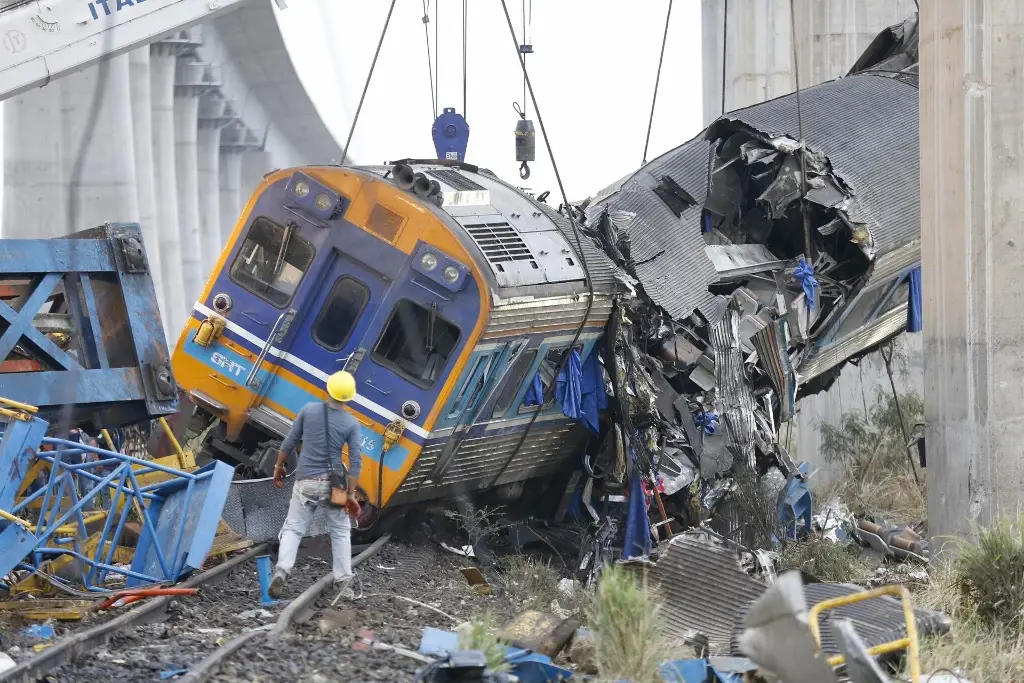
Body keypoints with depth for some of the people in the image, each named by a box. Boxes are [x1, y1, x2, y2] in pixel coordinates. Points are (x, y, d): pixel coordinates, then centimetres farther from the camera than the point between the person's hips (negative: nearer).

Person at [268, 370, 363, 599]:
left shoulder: (309, 410, -4)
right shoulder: (351, 423, -5)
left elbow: (289, 442, 2)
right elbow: (356, 461, -8)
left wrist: (278, 467, 17)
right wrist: (350, 494, -3)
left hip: (306, 482, 0)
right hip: (334, 483, 0)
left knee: (293, 529, 7)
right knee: (341, 533, 14)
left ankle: (281, 571, -14)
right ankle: (344, 582, 11)